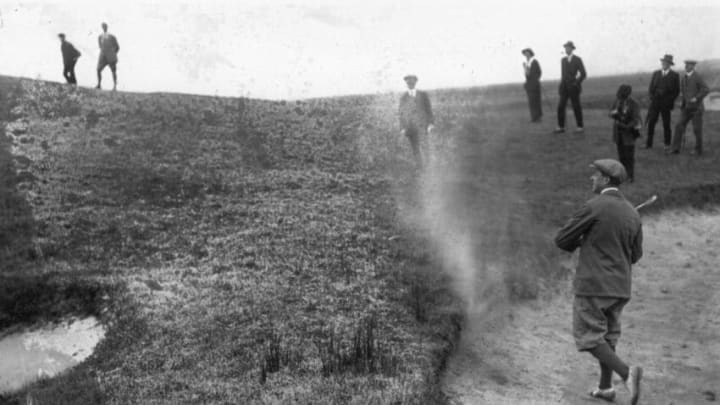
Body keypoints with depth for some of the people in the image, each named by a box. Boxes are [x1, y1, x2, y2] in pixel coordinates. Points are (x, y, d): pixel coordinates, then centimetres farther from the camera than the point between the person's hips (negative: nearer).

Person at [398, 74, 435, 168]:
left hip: (422, 125, -1)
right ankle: (420, 167, 7)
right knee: (415, 149, 1)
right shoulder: (403, 98, 12)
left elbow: (429, 110, 8)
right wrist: (402, 128, 0)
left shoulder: (423, 95, 10)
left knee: (425, 146, -9)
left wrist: (431, 123, -3)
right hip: (410, 126, 1)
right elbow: (402, 113, 10)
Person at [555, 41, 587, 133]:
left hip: (573, 88, -5)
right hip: (564, 88, 5)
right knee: (561, 107, -5)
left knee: (576, 107, 1)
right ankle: (561, 127, -1)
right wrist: (562, 85, 12)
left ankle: (580, 127, 11)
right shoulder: (563, 60, 12)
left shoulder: (577, 59, -4)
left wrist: (576, 84, -10)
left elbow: (583, 74, -5)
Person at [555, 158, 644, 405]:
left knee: (588, 338, 1)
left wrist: (582, 242, 13)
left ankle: (627, 373, -16)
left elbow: (562, 240, -8)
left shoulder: (595, 207, -14)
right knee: (607, 335, 21)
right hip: (620, 288, 7)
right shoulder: (632, 213, 5)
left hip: (593, 284, -7)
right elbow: (635, 255, 14)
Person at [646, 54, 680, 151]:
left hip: (666, 104, -3)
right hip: (654, 102, 3)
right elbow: (651, 88, 12)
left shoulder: (674, 75, 1)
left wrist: (669, 101, -8)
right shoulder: (656, 73, 11)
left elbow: (677, 91, 2)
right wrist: (652, 98, -2)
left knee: (666, 125, -1)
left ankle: (667, 146, 7)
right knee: (651, 122, -3)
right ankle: (648, 143, 5)